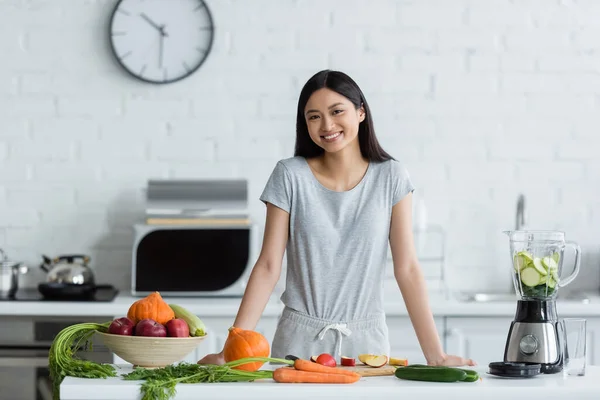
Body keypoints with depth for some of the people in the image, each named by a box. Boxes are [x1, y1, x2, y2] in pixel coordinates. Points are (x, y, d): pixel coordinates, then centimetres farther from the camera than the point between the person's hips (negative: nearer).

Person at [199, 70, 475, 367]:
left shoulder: (390, 177, -2)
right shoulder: (290, 176, -4)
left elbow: (406, 269, -4)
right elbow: (268, 266, -4)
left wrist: (435, 355, -10)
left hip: (366, 339, 1)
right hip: (299, 339, 0)